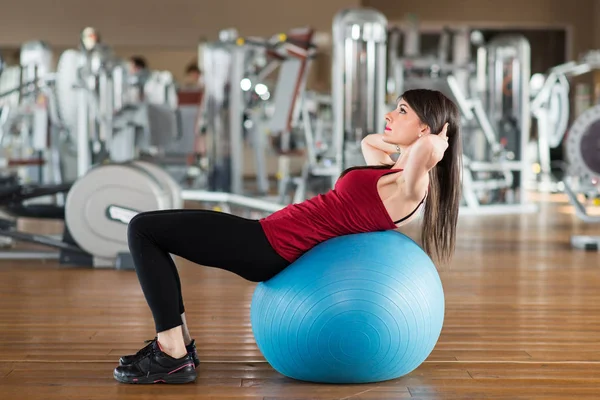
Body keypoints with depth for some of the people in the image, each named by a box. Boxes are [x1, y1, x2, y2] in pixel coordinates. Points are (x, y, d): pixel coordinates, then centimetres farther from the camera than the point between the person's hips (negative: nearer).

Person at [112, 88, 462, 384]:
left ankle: (174, 356, -4)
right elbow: (369, 141, 34)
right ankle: (178, 342, 18)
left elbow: (428, 149, -40)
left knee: (144, 229, -5)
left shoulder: (410, 185, -17)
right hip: (277, 235, 10)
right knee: (150, 228, 16)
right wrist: (398, 142, 18)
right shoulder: (394, 172, 12)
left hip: (275, 247, -10)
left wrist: (436, 144, -19)